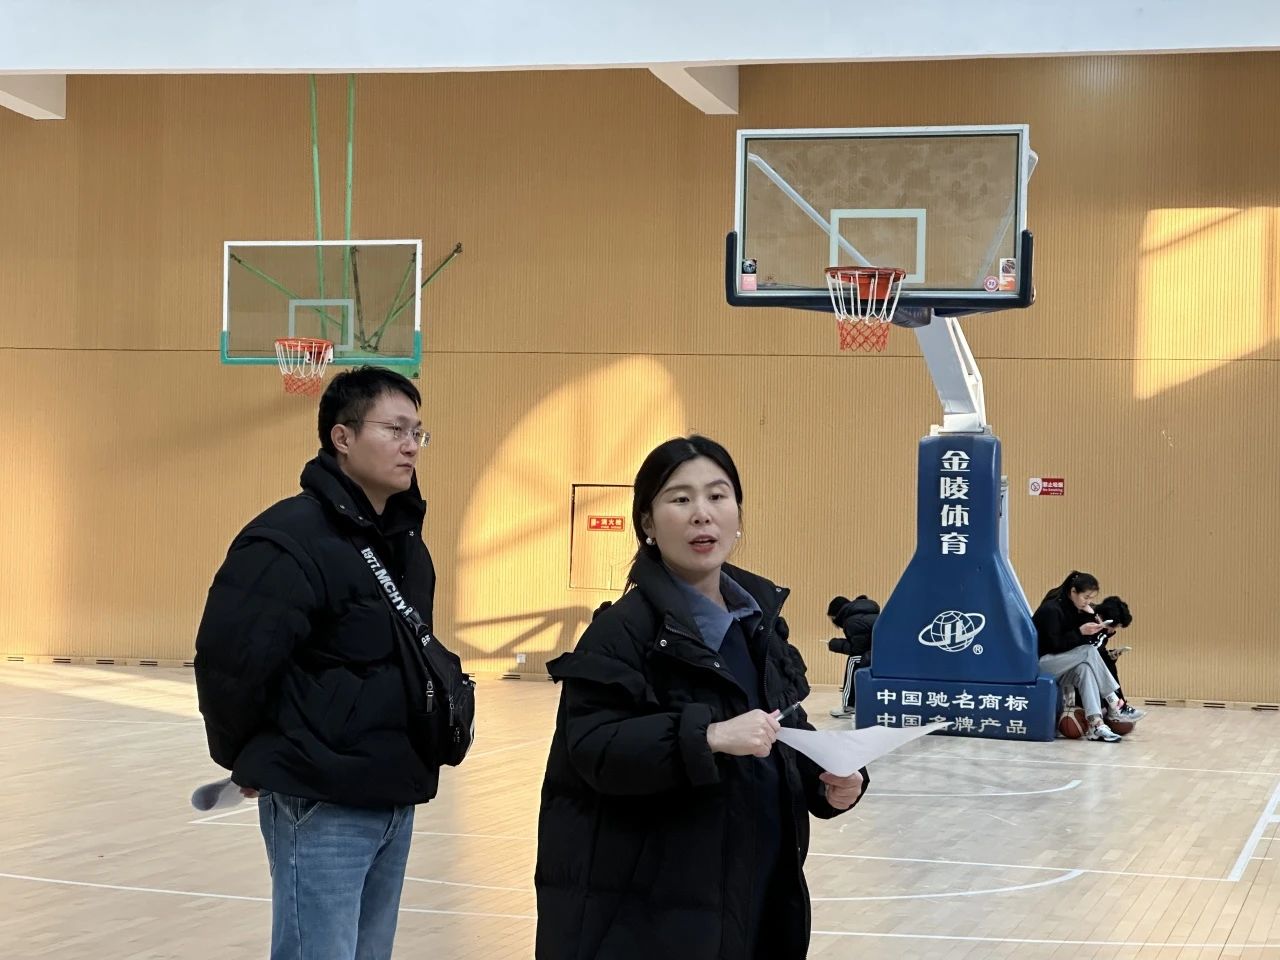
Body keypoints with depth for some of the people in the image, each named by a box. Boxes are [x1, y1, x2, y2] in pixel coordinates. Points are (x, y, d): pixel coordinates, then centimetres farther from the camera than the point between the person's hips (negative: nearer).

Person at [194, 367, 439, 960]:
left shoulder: (406, 541, 10)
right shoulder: (290, 540, -18)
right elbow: (230, 663, -19)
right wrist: (247, 761, -5)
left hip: (396, 801, 8)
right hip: (322, 809, -8)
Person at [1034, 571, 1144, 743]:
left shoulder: (1076, 608, 7)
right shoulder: (1051, 609, -16)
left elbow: (1089, 641, 2)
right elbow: (1055, 645, -21)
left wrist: (1090, 617, -13)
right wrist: (1080, 632, -26)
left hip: (1060, 666, 7)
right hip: (1041, 662, -7)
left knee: (1085, 668, -26)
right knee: (1089, 652, -25)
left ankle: (1095, 724, -38)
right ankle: (1115, 706, -23)